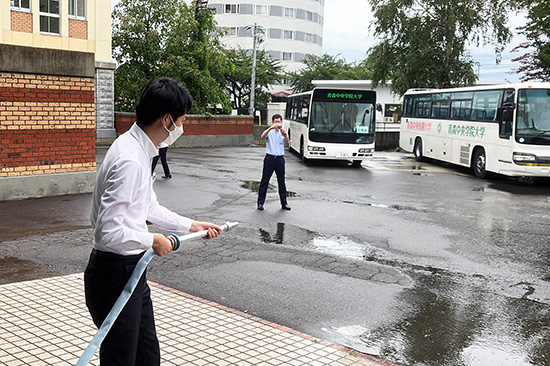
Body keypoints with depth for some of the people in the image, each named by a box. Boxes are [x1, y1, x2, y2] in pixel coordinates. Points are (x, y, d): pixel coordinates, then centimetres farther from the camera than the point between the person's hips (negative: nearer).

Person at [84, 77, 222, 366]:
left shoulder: (140, 150, 8)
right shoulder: (130, 160, -26)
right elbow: (109, 232, -29)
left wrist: (192, 226, 20)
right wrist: (152, 241, -15)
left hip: (132, 269, 10)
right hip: (115, 274, -10)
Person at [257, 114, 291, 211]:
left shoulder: (283, 132, 8)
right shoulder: (269, 132, 4)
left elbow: (287, 142, -10)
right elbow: (263, 136, -19)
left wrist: (285, 134, -30)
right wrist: (271, 128, -34)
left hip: (280, 159, 2)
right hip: (270, 158, -2)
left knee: (281, 181, 7)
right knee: (265, 181, 1)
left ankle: (284, 203, 14)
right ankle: (260, 203, 7)